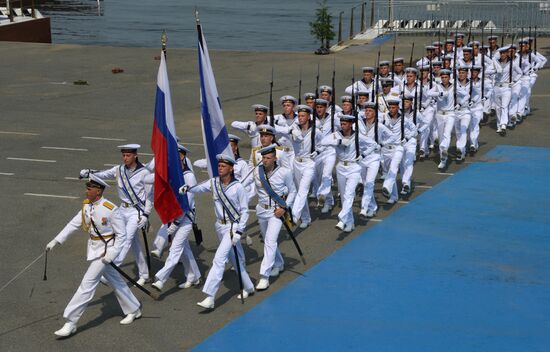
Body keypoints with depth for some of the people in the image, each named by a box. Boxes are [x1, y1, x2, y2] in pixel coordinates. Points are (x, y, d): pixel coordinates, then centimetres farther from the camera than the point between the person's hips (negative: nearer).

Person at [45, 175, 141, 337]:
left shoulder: (111, 209, -20)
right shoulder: (86, 205, 1)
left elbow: (121, 234, -15)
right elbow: (73, 224, 6)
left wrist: (112, 254, -21)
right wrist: (56, 241, 1)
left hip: (105, 250, -7)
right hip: (93, 249, 7)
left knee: (87, 284, -8)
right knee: (115, 281, 19)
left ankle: (71, 323, -3)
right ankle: (133, 310, 35)